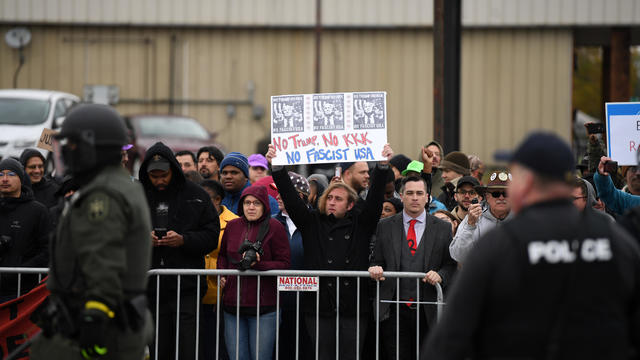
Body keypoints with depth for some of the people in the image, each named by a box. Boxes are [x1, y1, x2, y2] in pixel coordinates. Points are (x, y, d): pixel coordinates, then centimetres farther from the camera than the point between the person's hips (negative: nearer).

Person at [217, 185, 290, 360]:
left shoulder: (274, 227, -4)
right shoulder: (232, 226, 10)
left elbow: (284, 264, -6)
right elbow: (223, 255, 27)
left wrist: (258, 264, -19)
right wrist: (222, 274, 8)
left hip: (263, 307, -4)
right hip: (233, 305, 4)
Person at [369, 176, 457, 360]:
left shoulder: (443, 228, 8)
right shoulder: (385, 227, 10)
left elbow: (452, 265, 7)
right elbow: (377, 260, 12)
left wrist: (440, 275, -14)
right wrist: (375, 268, -10)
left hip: (428, 312, 0)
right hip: (394, 312, 0)